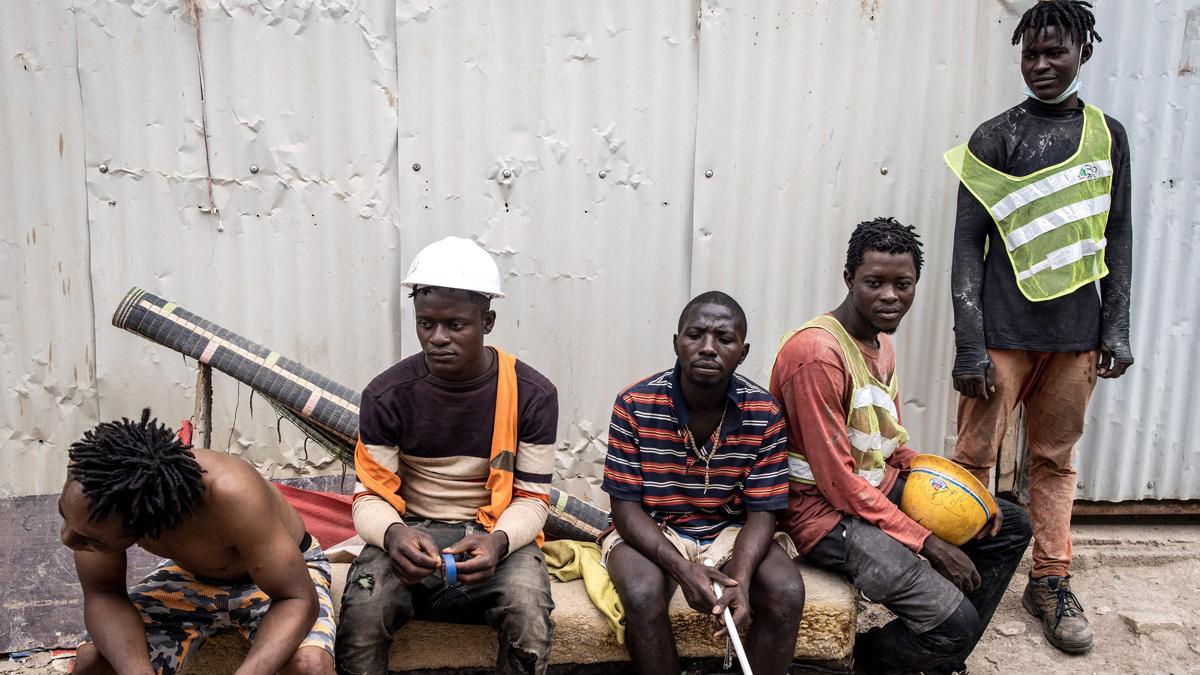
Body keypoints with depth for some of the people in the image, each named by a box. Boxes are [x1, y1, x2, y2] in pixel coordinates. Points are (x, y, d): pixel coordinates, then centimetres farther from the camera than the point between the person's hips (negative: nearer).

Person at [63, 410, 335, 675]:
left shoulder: (229, 494, -41)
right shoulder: (93, 480, -28)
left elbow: (299, 599, -33)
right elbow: (102, 594, -19)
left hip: (282, 572, -4)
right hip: (193, 575, 4)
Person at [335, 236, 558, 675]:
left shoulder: (532, 395, -8)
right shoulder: (387, 394, -7)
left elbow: (532, 499, -3)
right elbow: (371, 496, -3)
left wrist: (498, 541, -26)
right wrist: (393, 534, -28)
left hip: (497, 535, 0)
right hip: (411, 534, 1)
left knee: (529, 614, -30)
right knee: (362, 613, -30)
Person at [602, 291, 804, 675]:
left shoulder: (764, 413, -11)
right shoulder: (635, 406, -16)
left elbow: (762, 512, -8)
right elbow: (626, 507, -13)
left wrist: (740, 578, -29)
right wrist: (683, 569, -28)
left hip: (729, 531, 2)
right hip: (650, 532, -1)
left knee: (787, 593, -24)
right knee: (643, 595, -32)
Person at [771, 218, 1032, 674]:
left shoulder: (881, 342, 9)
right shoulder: (818, 353, -23)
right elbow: (838, 482, -23)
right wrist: (927, 542, -19)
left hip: (882, 487, 10)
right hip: (826, 511, -10)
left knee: (1010, 527, 12)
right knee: (955, 619, -21)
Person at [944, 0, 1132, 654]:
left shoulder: (1108, 135, 10)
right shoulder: (995, 137, -1)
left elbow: (1118, 235, 13)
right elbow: (968, 242, -5)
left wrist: (1117, 326, 6)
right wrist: (969, 345, -11)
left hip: (1077, 332, 3)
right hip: (1004, 330, -3)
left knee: (1055, 459, 10)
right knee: (975, 456, 0)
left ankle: (1051, 583, 21)